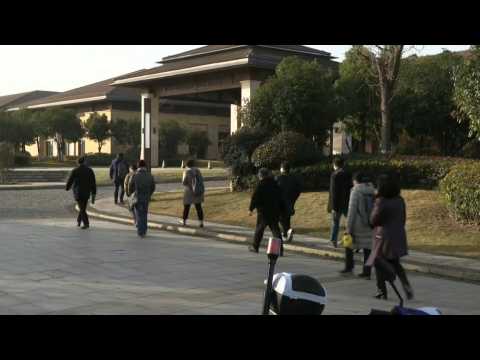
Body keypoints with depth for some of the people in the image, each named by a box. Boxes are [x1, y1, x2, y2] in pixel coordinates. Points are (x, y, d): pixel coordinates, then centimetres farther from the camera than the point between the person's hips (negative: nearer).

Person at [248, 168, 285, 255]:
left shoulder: (261, 185, -10)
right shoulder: (275, 185, 8)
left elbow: (254, 198, -11)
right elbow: (281, 199, 12)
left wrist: (251, 209, -3)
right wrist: (282, 211, 17)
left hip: (264, 212, -5)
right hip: (275, 211, 5)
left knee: (259, 228, 9)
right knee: (275, 229, 5)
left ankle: (255, 247, 19)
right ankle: (280, 249, -2)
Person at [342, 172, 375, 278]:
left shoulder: (356, 191, -12)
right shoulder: (373, 191, 4)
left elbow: (352, 210, -14)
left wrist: (348, 227, -11)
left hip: (358, 224, -5)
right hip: (370, 224, 5)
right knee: (367, 247, 10)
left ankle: (349, 267, 20)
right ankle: (367, 272, 11)